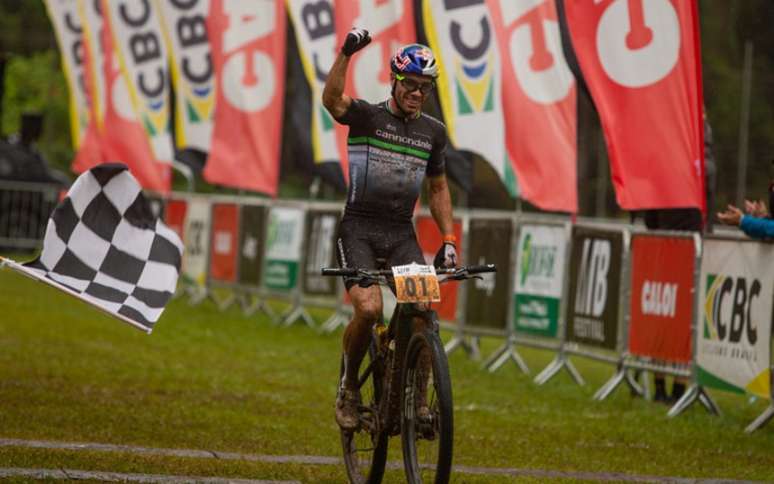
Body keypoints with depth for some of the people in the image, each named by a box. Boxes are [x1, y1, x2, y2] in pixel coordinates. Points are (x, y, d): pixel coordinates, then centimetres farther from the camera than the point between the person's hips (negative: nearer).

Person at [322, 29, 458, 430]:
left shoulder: (433, 131, 9)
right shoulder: (367, 116, -4)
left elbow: (437, 189, 18)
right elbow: (331, 99, -25)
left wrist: (448, 239, 8)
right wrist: (346, 53, -39)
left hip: (401, 232, 4)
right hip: (358, 227, -4)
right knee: (369, 309, -23)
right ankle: (348, 387, 1)